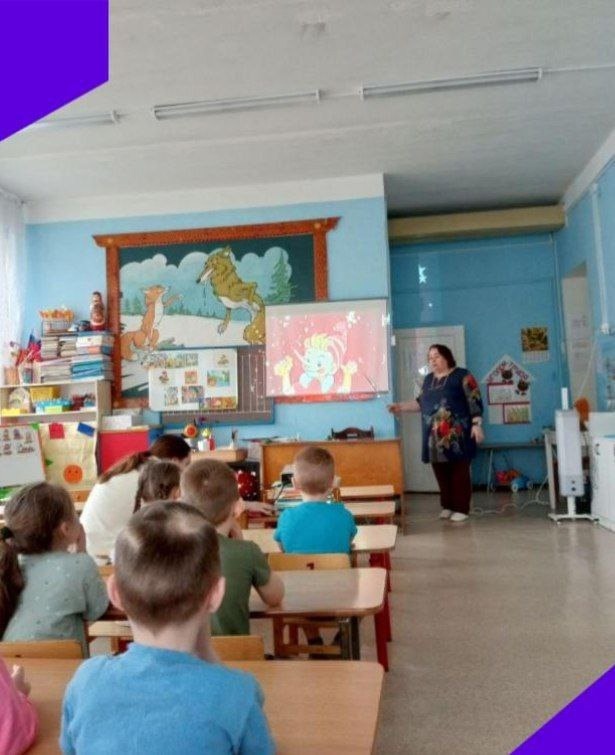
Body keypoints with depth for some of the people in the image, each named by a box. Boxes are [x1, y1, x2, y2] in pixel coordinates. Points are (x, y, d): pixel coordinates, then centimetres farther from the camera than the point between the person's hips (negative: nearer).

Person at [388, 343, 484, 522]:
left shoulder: (462, 375, -3)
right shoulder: (428, 379, 16)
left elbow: (475, 401, -8)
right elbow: (421, 403, 21)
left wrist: (477, 425, -15)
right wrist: (401, 407, 11)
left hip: (456, 435, -6)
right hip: (435, 437, 6)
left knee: (459, 472, -1)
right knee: (441, 472, 9)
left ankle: (461, 509, 7)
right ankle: (447, 506, 21)